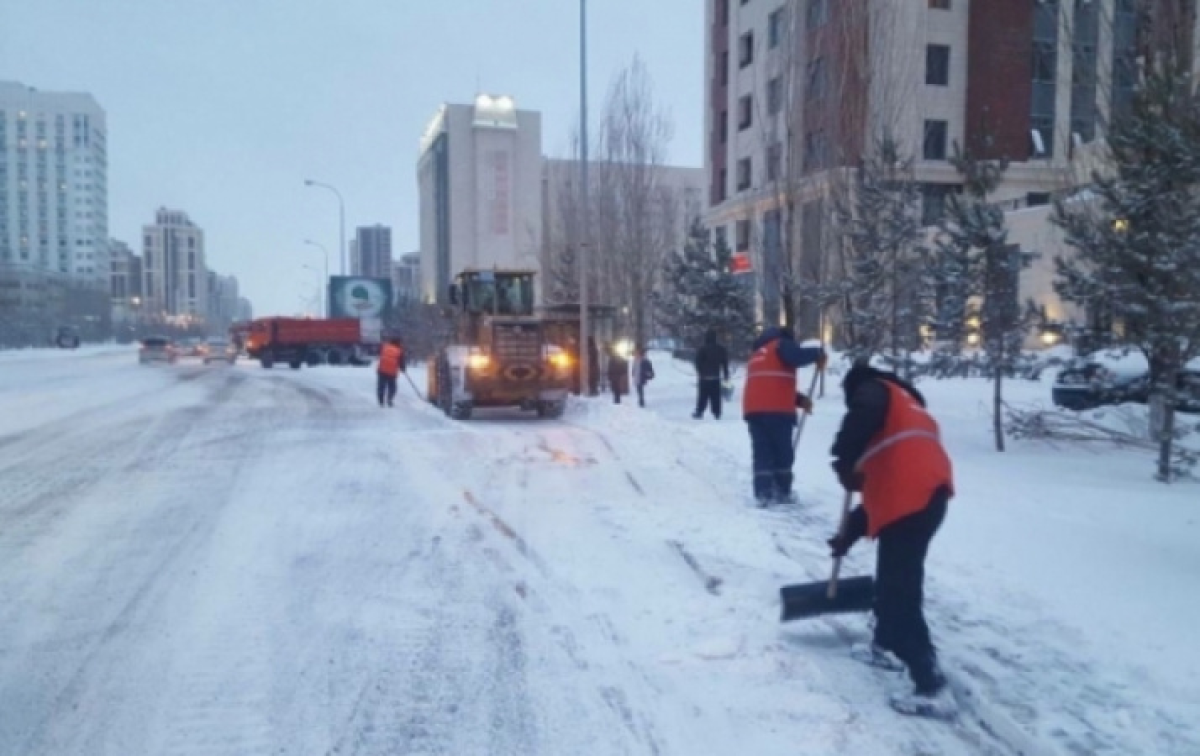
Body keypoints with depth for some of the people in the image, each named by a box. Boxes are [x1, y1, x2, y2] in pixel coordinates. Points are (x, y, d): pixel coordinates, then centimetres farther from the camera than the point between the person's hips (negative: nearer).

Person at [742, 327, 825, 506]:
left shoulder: (757, 355, 32)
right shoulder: (780, 346, 7)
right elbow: (797, 355, -16)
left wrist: (799, 399, 26)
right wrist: (817, 353, 2)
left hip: (754, 409, 7)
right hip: (776, 410, -7)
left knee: (762, 452, 4)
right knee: (783, 451, 5)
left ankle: (763, 493, -4)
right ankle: (782, 491, 7)